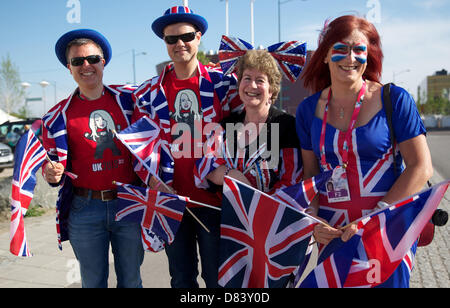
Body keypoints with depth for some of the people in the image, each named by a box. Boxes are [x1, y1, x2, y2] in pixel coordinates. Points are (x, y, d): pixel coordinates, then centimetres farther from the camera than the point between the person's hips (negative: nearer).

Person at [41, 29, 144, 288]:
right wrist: (53, 174, -17)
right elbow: (55, 161, 6)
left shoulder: (128, 98, 1)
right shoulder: (60, 115, 1)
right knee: (93, 281, 15)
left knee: (131, 281, 15)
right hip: (85, 210, 0)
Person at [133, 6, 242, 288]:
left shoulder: (222, 83, -1)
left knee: (217, 276, 11)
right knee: (182, 279, 17)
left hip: (213, 198, -2)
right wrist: (152, 180, -5)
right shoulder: (150, 92, 5)